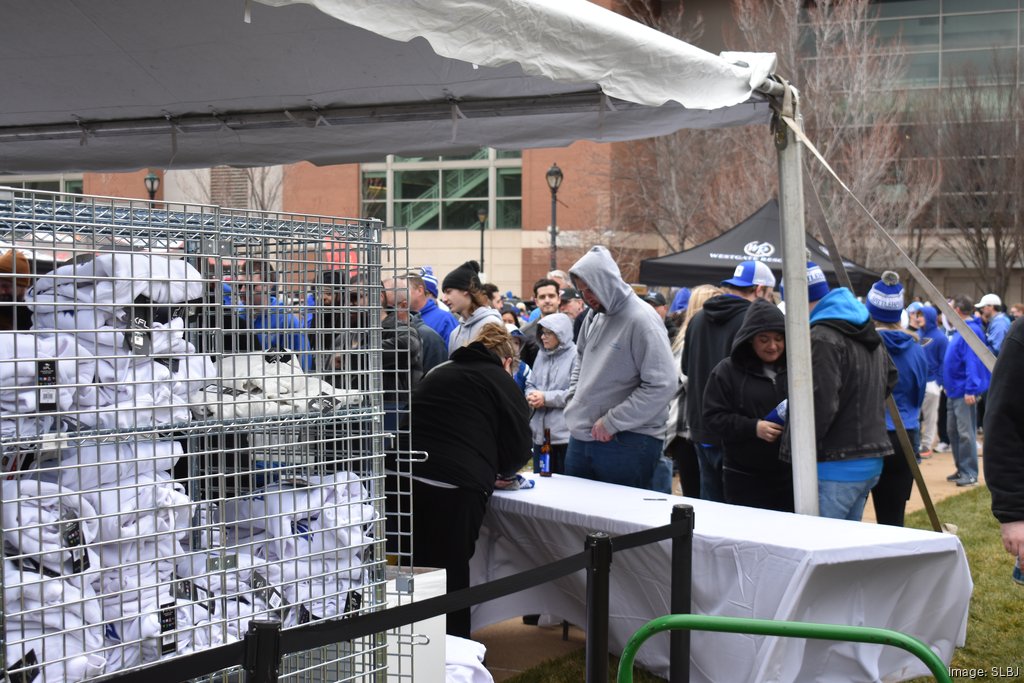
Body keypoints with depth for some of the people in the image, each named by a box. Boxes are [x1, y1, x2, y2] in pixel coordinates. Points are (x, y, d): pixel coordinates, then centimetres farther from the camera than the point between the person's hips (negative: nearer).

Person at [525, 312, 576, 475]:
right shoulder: (542, 354, 13)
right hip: (540, 432, 7)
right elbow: (530, 383, 18)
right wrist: (531, 396, -5)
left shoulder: (575, 356, -10)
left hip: (565, 435, -7)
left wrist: (546, 398, -16)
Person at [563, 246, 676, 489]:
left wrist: (612, 422, -17)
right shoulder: (594, 316, 10)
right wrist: (574, 401, 10)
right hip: (580, 437, 8)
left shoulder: (641, 320, -15)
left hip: (627, 442, -8)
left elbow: (661, 386, -21)